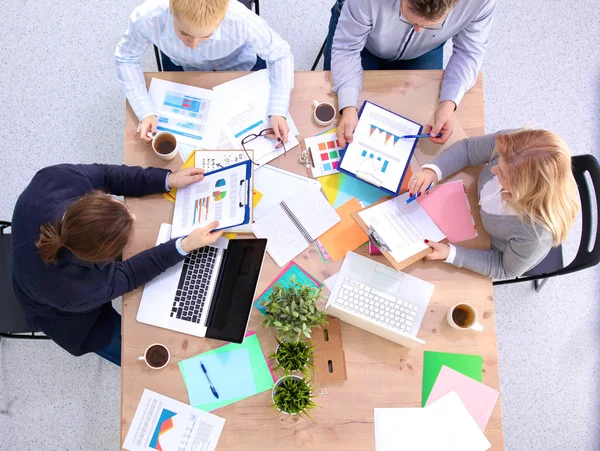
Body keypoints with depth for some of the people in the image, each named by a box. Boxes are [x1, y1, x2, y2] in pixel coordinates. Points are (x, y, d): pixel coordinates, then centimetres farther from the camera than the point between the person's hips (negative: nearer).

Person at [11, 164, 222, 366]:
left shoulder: (57, 178, -38)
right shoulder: (72, 290, -46)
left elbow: (103, 174, -18)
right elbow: (127, 275, -27)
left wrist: (167, 179, -25)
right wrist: (186, 245, -29)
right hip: (66, 313, -4)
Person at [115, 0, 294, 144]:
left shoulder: (242, 21, -44)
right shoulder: (146, 18, -40)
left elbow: (280, 55, -25)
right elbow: (126, 59, -19)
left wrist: (278, 112, -37)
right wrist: (146, 112, -32)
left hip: (240, 64, -1)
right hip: (181, 66, 1)